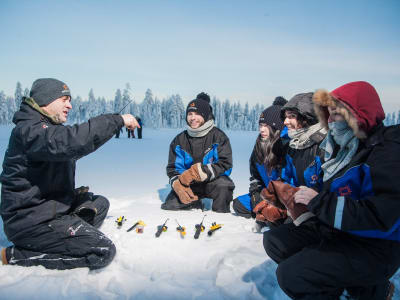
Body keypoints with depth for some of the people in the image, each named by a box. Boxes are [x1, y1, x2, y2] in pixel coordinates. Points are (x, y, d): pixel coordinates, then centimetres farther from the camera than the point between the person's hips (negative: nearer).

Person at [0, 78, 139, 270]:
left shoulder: (47, 128, 15)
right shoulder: (29, 130, -20)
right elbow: (70, 142, -38)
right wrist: (118, 120, -32)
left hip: (51, 206, 11)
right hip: (31, 221, -11)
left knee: (100, 203, 22)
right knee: (104, 251, -17)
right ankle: (17, 255, -7)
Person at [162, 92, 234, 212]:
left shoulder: (218, 136, -8)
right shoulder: (179, 140, 3)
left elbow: (225, 163, -17)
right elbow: (172, 168, 3)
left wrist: (200, 172, -29)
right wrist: (177, 184, -20)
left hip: (212, 181, -3)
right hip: (189, 185, 4)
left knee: (224, 186, -35)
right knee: (169, 206, -11)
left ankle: (221, 214, -6)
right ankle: (194, 202, 17)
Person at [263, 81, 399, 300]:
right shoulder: (344, 148, 7)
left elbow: (380, 218, -29)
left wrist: (318, 202, -25)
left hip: (373, 248, -9)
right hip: (335, 231, 9)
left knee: (290, 274, -20)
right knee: (274, 240, 4)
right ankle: (342, 282, 3)